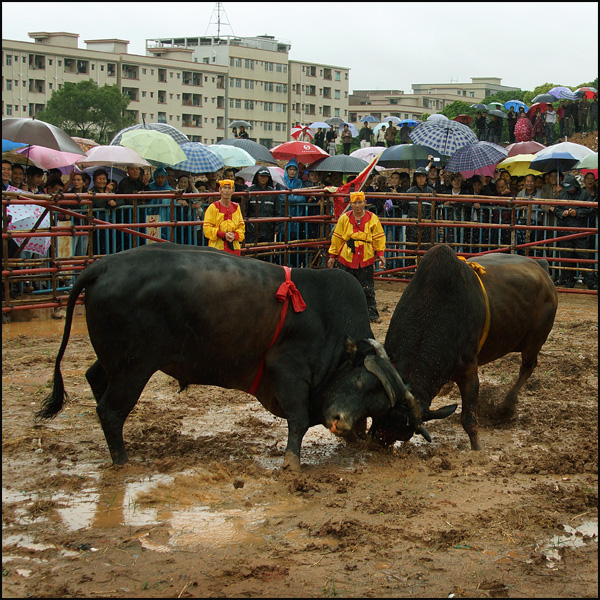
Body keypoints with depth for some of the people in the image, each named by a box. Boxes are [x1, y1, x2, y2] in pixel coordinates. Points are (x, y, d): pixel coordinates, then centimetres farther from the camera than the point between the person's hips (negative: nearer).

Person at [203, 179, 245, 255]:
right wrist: (223, 235, -14)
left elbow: (241, 226, 16)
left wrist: (235, 235, -5)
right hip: (217, 247, -4)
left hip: (234, 248, 4)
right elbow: (207, 228, -4)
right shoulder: (213, 207, 0)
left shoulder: (236, 207, 14)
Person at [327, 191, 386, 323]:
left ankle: (372, 314, 13)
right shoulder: (344, 218, 2)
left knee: (367, 288, 4)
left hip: (366, 259, 0)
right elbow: (337, 238, 7)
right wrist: (332, 256, 7)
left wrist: (380, 254, -1)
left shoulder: (372, 218, 2)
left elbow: (379, 238, 7)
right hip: (346, 259, 1)